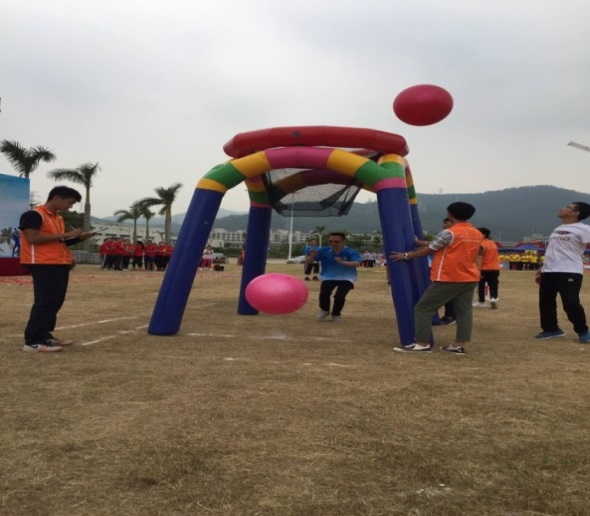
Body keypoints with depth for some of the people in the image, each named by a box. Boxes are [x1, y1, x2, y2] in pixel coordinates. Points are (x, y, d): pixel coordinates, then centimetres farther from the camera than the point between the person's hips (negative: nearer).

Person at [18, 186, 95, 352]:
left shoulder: (58, 218, 18)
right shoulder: (34, 215, -9)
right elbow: (32, 238, -20)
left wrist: (78, 238, 7)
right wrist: (64, 234, -18)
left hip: (60, 265, 9)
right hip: (43, 265, -9)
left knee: (55, 301, 10)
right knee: (45, 301, -12)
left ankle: (45, 335, 19)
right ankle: (33, 341, -9)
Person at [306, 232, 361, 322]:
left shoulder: (351, 252, -16)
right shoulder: (323, 251, -10)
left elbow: (357, 263, -33)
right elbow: (308, 262, -8)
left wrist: (343, 262, -50)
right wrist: (312, 256, -32)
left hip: (346, 278, -1)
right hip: (328, 277, 1)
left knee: (339, 296, -21)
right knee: (324, 293, -23)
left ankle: (336, 314, 11)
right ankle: (324, 310, 9)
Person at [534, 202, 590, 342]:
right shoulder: (557, 229, 20)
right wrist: (542, 268, 24)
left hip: (570, 272, -8)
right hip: (548, 272, 8)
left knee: (571, 303, -12)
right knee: (545, 303, 10)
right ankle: (551, 329, 25)